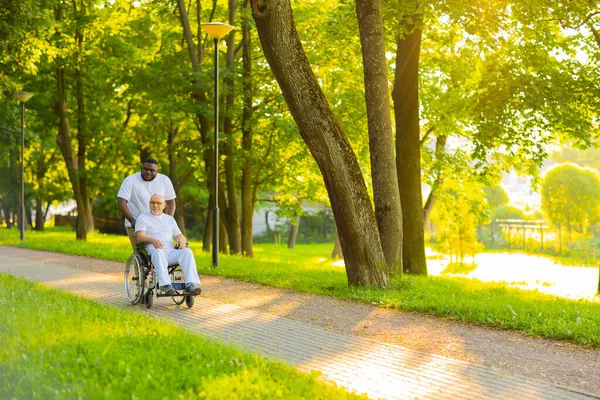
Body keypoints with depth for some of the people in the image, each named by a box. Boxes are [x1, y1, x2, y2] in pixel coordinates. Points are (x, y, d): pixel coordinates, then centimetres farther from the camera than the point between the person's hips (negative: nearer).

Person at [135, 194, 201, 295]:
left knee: (187, 251, -28)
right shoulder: (142, 217, 14)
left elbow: (178, 235, 19)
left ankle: (191, 284, -41)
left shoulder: (170, 219, 27)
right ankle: (165, 285, -50)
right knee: (158, 252, -40)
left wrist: (181, 240, -8)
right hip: (153, 251, -3)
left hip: (171, 252, 4)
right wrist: (152, 240, -26)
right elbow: (140, 237, -3)